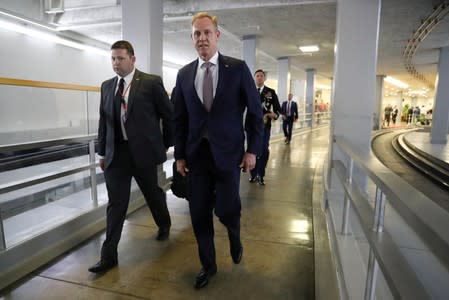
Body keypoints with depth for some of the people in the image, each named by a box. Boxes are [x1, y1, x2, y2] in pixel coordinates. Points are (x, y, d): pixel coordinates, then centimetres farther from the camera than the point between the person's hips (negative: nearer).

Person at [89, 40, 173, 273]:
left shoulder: (151, 82, -5)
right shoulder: (107, 86, 10)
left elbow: (169, 115, -1)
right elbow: (103, 120, 14)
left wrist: (165, 145, 3)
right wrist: (102, 152, 13)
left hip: (143, 151, -3)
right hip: (116, 153, 4)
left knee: (153, 194, 14)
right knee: (115, 204, 5)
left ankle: (164, 225, 44)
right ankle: (108, 256, 15)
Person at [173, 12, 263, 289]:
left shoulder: (238, 68, -1)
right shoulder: (184, 74, 7)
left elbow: (255, 112, 0)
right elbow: (180, 119, 9)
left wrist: (252, 150, -5)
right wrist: (180, 155, 5)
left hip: (228, 152, -3)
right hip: (196, 154, 3)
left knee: (225, 209, -3)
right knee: (199, 214, 7)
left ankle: (235, 237, 35)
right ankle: (208, 265, 30)